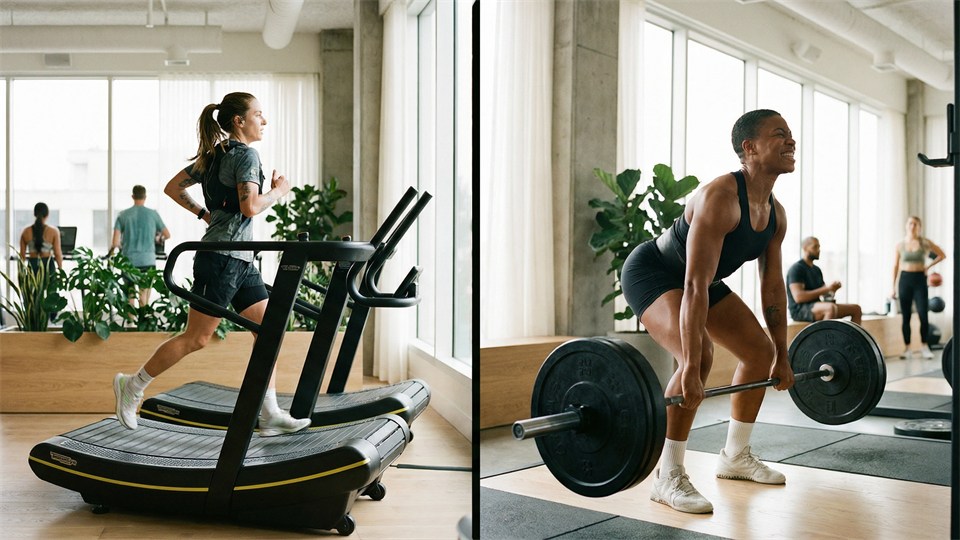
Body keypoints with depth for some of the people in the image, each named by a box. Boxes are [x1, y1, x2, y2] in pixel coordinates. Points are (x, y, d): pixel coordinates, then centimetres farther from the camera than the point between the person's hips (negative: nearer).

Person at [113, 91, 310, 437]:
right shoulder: (245, 154, -10)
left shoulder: (214, 155, 17)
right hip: (222, 257, -10)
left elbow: (173, 188, 20)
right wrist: (278, 191, -7)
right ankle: (133, 386, 16)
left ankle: (270, 415, 6)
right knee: (197, 337, -1)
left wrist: (204, 215, 19)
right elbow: (250, 206, -23)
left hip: (241, 261, 10)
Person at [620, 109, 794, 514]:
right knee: (700, 356, -30)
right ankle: (668, 477, -17)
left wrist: (782, 357, 6)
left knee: (761, 350, 9)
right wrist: (690, 366, -40)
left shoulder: (775, 214, -5)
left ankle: (735, 456, 24)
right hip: (651, 273, -9)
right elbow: (695, 287, -37)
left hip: (700, 279, 9)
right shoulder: (720, 197, -32)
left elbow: (773, 285, 4)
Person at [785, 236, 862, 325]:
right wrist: (827, 288, -21)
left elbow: (825, 294, 20)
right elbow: (798, 297, -22)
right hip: (800, 310, -9)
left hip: (816, 307, 9)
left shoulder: (816, 270, 19)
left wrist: (832, 289, -4)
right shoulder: (796, 269, -10)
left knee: (856, 309, 2)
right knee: (831, 307, -38)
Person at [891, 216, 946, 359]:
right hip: (904, 280, 1)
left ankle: (924, 347, 7)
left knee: (923, 315, -7)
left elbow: (942, 255, 10)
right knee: (906, 316, 4)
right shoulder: (900, 244, 2)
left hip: (920, 279, -1)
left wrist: (929, 265, -1)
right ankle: (907, 347, 11)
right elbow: (895, 267, 4)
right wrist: (893, 287, 2)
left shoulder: (925, 243, -1)